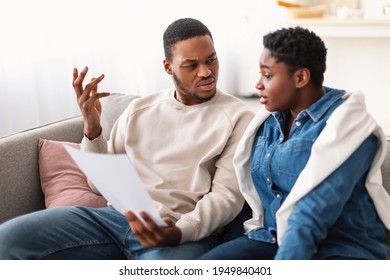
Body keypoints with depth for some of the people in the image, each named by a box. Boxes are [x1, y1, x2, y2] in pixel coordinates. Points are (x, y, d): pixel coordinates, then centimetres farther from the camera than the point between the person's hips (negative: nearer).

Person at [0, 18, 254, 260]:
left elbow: (228, 195, -6)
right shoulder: (140, 108, 17)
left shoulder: (238, 116, 3)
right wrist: (92, 128, 1)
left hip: (184, 233, -5)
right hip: (116, 218, 5)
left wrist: (180, 231, -24)